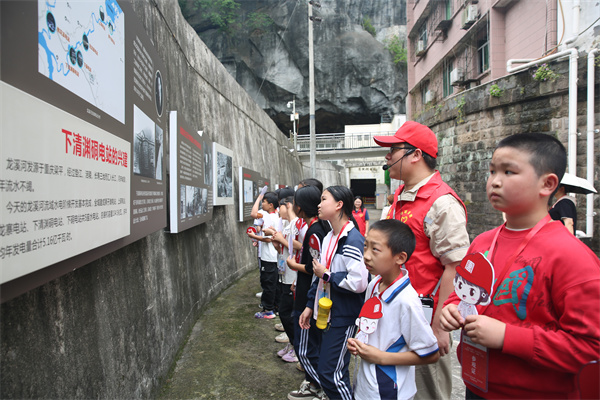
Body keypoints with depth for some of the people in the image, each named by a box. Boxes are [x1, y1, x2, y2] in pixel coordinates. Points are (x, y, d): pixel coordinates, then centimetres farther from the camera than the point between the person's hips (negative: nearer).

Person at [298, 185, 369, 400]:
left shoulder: (353, 240, -20)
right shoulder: (328, 237, 9)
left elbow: (358, 282, -29)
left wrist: (327, 274, -16)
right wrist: (310, 306, 14)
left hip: (343, 316, -9)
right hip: (322, 312, 9)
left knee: (330, 372, -3)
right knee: (313, 358, 22)